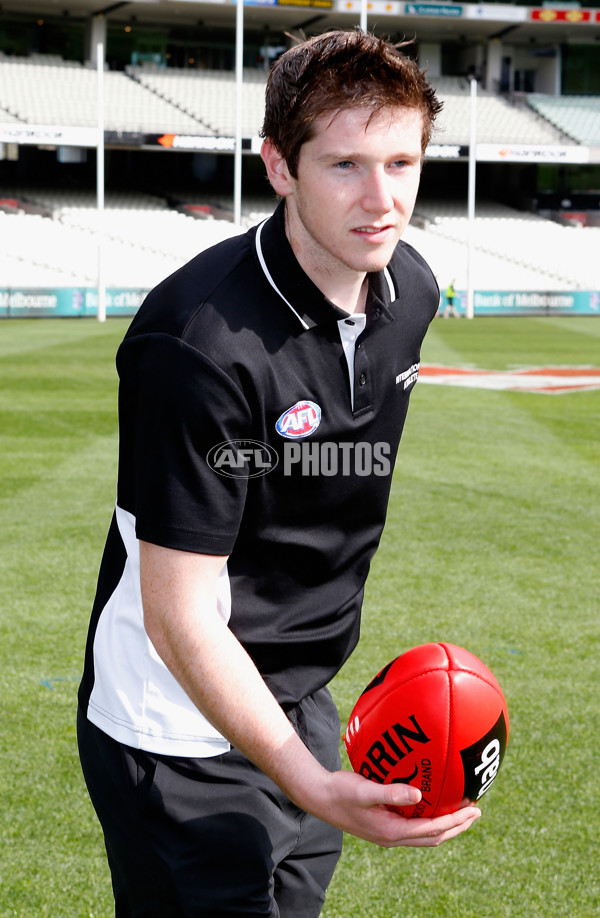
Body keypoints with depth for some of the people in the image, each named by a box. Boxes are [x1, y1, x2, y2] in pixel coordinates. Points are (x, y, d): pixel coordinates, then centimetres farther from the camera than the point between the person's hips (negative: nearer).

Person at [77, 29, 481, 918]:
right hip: (183, 734, -8)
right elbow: (178, 618, -26)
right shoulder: (200, 344, -27)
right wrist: (313, 785, -36)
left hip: (302, 708, 8)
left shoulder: (412, 289, -2)